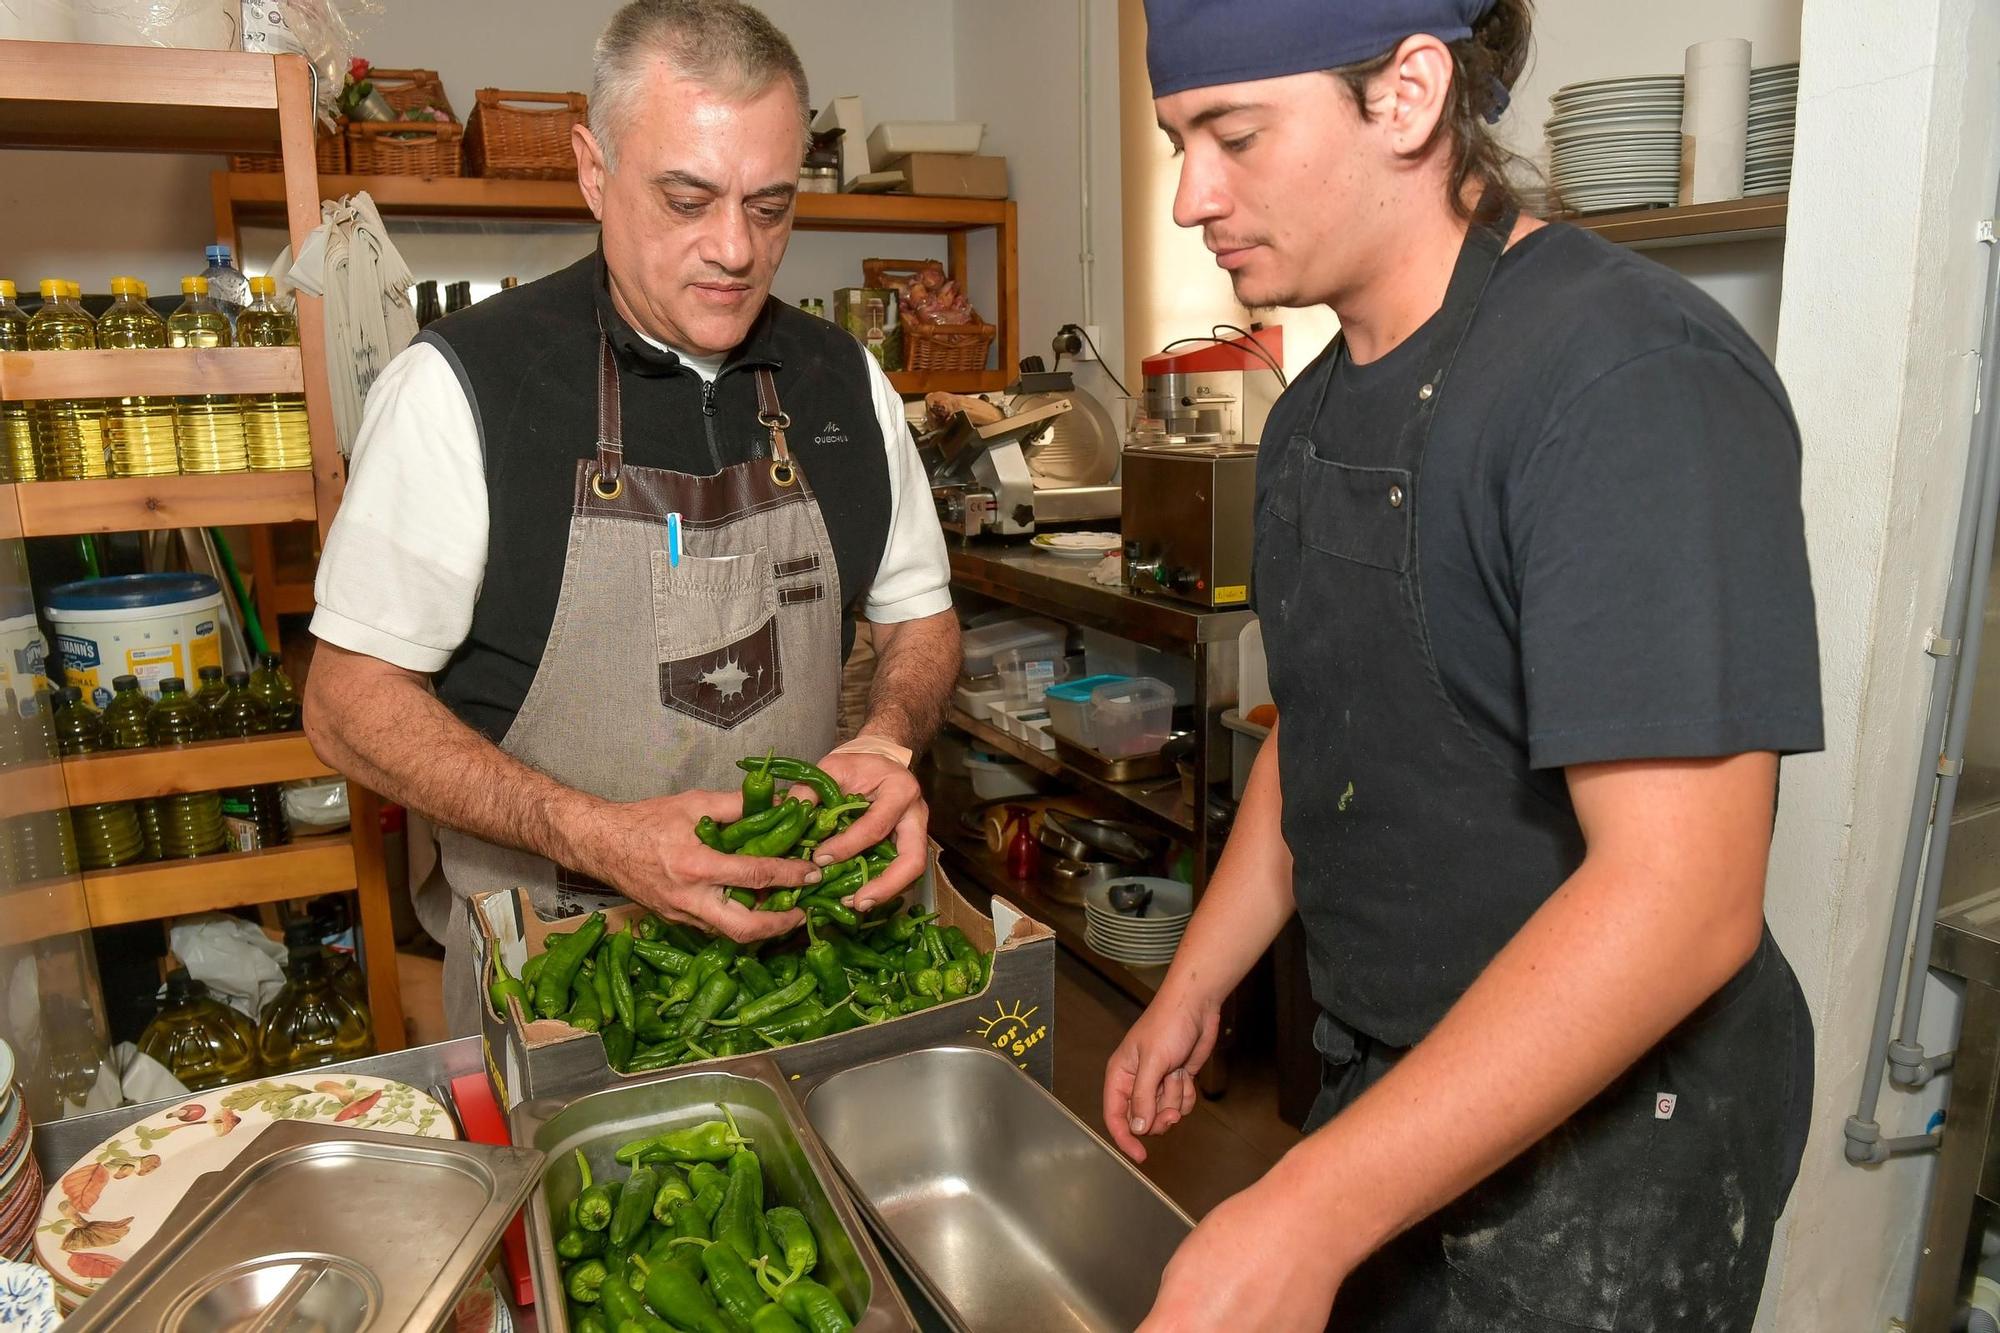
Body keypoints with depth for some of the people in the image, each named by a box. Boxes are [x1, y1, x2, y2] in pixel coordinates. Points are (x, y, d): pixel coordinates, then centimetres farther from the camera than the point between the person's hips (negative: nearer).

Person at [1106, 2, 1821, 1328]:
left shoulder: (1630, 375, -23)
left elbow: (1680, 897, -29)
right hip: (1388, 1085, 7)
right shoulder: (1319, 411, 4)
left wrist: (1304, 1217, -30)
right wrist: (1193, 992, 12)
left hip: (1604, 1144, -7)